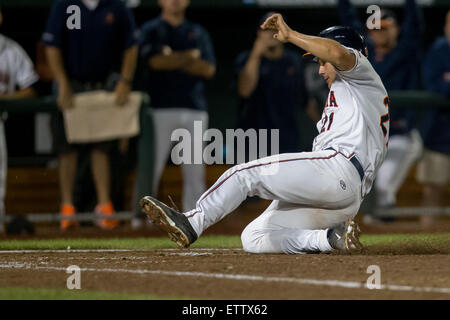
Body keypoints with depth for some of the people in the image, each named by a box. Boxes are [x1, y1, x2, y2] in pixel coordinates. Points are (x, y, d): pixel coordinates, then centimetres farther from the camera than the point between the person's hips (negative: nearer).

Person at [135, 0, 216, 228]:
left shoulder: (198, 32, 19)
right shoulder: (151, 30, 9)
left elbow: (209, 69, 6)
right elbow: (155, 61, -9)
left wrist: (173, 59, -3)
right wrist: (190, 56, -2)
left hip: (195, 109, 3)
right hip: (161, 107, -3)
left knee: (195, 171, 0)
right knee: (151, 166, -9)